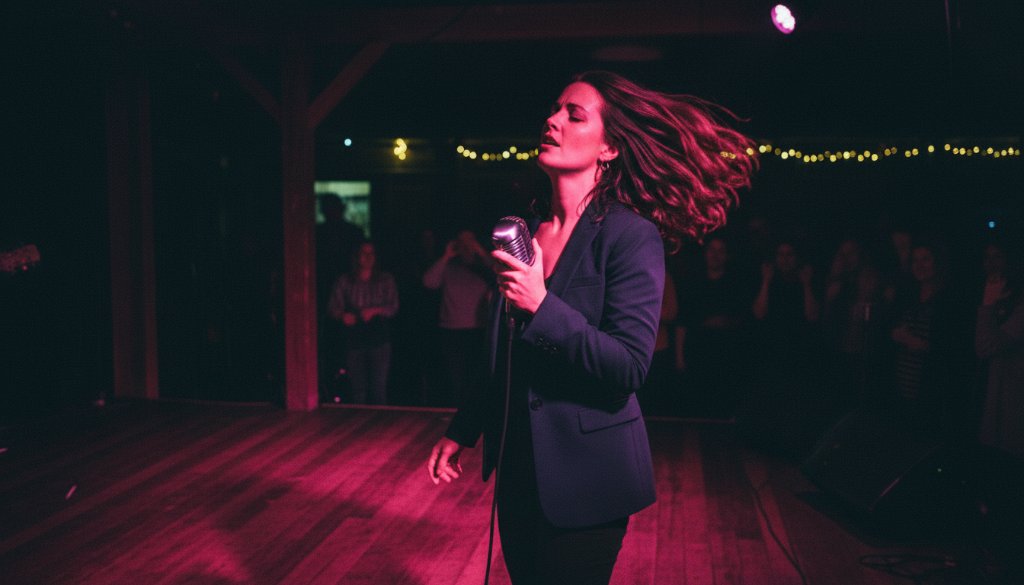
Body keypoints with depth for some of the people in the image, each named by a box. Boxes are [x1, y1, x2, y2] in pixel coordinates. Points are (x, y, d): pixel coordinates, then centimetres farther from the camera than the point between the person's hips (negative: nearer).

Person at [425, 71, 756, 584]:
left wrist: (542, 307, -28)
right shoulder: (526, 229, 4)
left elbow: (629, 367, -20)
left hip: (584, 475, -6)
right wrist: (463, 428, 13)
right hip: (518, 465, 6)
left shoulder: (630, 234, -14)